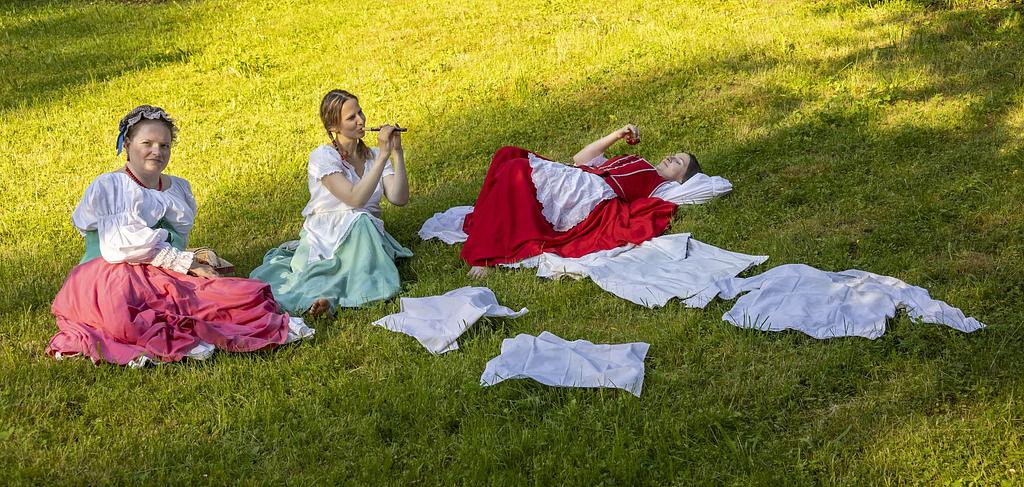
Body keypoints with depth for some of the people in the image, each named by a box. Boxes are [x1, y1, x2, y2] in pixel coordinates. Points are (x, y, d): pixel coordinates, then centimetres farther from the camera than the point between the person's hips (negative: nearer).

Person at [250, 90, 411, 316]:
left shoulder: (373, 156, 10)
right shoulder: (322, 157, -6)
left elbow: (399, 199, -4)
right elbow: (356, 199, -20)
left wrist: (397, 153, -10)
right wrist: (383, 155, -20)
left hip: (366, 237, 4)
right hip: (326, 236, -4)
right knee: (359, 221, -36)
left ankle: (329, 292, -34)